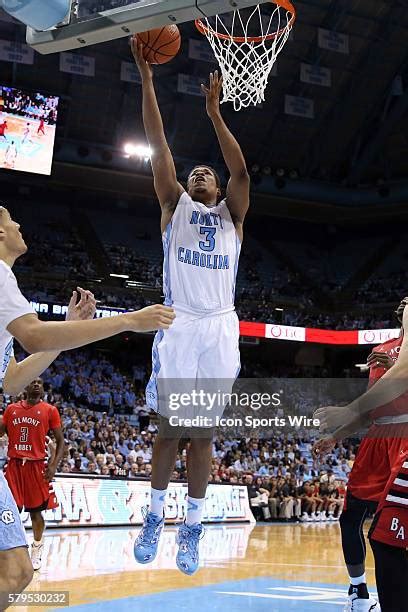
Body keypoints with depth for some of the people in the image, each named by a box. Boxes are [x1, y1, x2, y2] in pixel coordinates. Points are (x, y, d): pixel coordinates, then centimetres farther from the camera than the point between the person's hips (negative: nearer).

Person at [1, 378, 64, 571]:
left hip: (37, 465, -2)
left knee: (35, 510, 3)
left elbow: (60, 441, 2)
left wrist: (54, 465, -9)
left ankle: (36, 552, 18)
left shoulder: (50, 410, 2)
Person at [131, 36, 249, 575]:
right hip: (179, 326, -1)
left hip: (221, 329, 1)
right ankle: (155, 516, 16)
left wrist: (214, 113, -5)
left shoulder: (231, 216, 17)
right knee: (170, 427, 0)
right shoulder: (175, 206, 15)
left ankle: (192, 527, 10)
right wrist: (146, 77, 0)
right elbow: (159, 147, 6)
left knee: (203, 432, 2)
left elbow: (241, 171, -1)